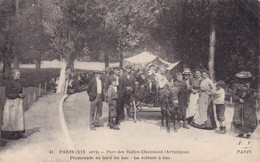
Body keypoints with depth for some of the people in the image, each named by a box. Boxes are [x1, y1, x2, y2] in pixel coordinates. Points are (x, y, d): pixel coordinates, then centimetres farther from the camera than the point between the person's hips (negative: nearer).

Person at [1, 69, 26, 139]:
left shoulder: (18, 82, 10)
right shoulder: (9, 82, -12)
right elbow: (7, 94, -15)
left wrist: (22, 94, -1)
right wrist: (18, 95, -18)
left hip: (18, 102, 7)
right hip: (11, 102, -7)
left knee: (19, 116, 7)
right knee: (11, 118, -3)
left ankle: (18, 132, 14)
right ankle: (8, 133, 7)